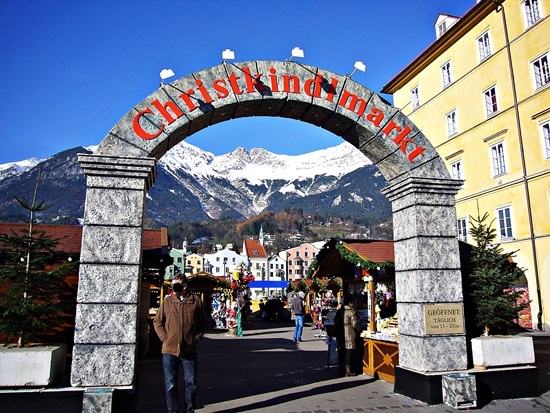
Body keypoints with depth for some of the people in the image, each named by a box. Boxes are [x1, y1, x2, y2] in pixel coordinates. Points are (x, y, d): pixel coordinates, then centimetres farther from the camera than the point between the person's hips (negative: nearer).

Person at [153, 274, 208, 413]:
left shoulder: (196, 300, 1)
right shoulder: (167, 301, 3)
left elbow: (203, 322, 9)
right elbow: (157, 321, 10)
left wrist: (197, 338, 0)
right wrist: (164, 337, 0)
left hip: (189, 350, 0)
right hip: (169, 350, 1)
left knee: (191, 382, 9)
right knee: (170, 384, 8)